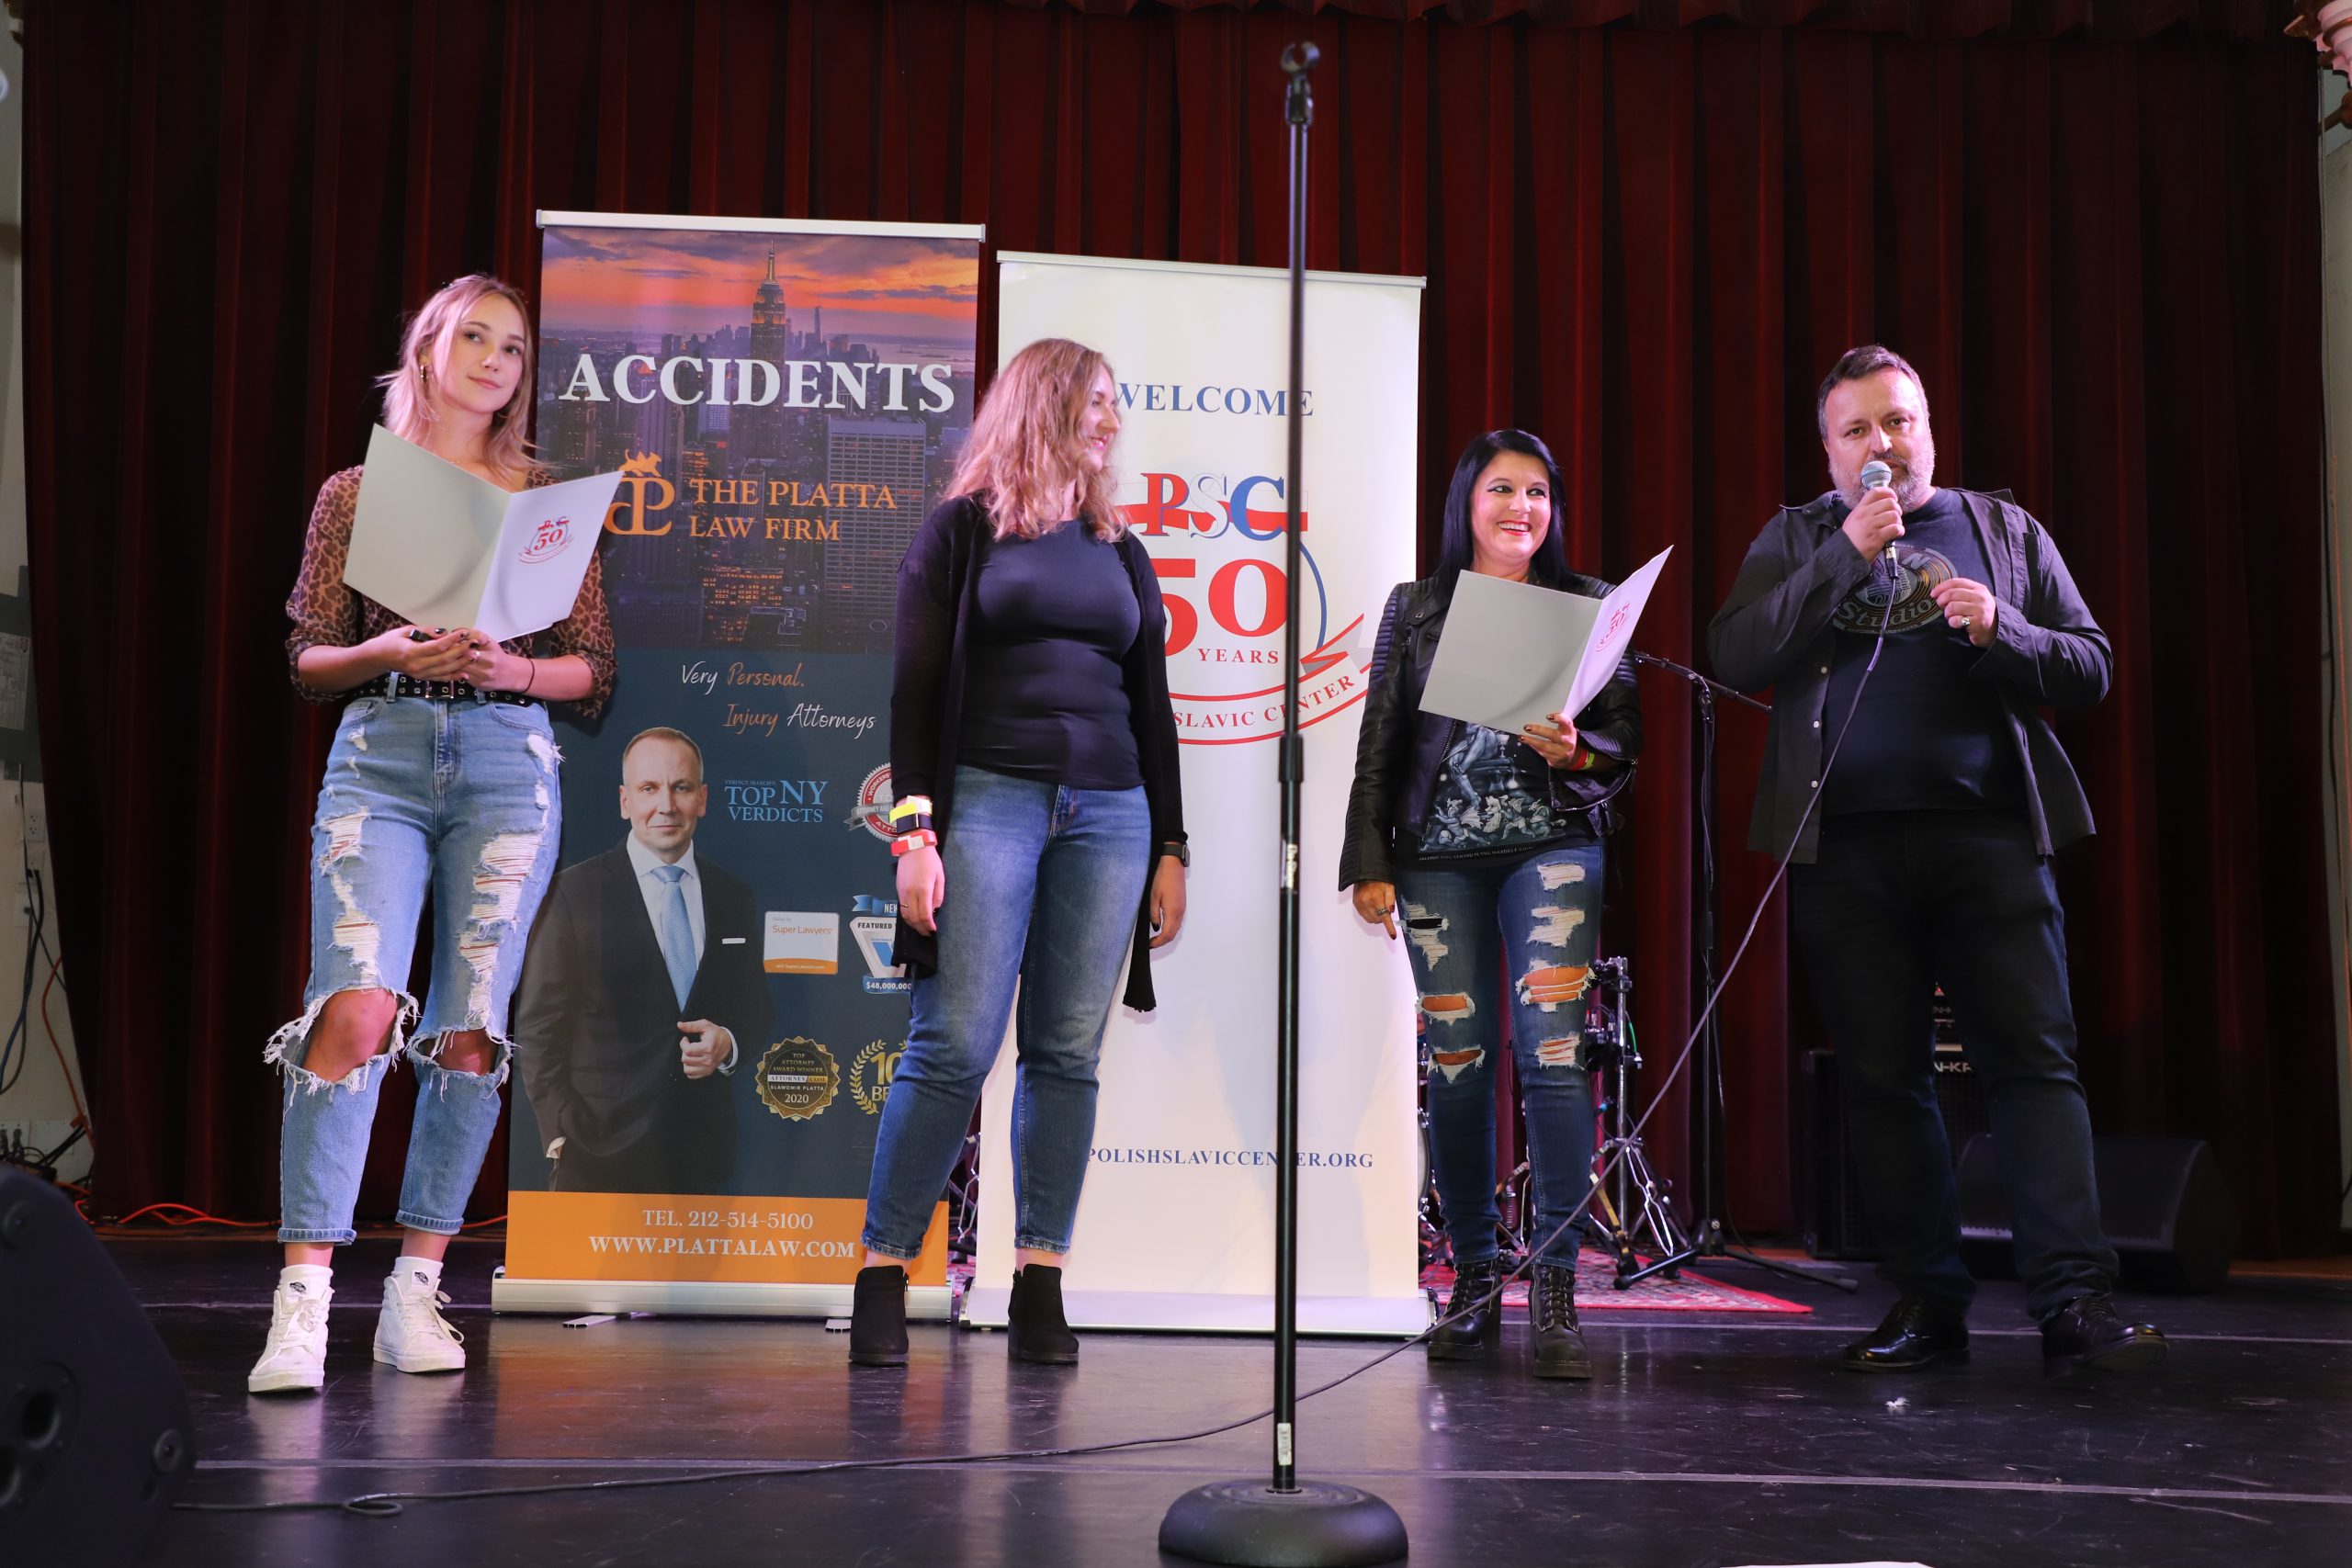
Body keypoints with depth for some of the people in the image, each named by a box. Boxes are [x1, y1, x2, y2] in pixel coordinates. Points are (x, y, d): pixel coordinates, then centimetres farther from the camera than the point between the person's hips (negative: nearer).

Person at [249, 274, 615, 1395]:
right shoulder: (356, 494, 13)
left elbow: (595, 671, 11)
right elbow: (309, 663, 10)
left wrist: (514, 667, -8)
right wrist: (391, 651, -10)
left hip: (510, 764, 1)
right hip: (381, 755, -1)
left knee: (469, 1031, -2)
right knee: (356, 1007, -18)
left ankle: (415, 1292, 9)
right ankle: (303, 1301, -14)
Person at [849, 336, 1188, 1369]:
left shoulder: (1122, 553, 20)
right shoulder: (964, 529, 7)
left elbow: (1151, 707, 20)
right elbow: (915, 687, 1)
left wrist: (1171, 848, 13)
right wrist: (912, 829, -9)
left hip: (1109, 813, 4)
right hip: (988, 797, -4)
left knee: (1068, 1053, 0)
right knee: (954, 1044, -11)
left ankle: (1040, 1286, 3)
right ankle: (882, 1274, -2)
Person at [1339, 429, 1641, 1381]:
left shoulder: (1588, 605, 10)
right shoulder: (1416, 609, 12)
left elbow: (1626, 737, 9)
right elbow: (1380, 743, 9)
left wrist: (1575, 752, -13)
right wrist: (1369, 862, 2)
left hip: (1552, 845, -1)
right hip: (1438, 855, 1)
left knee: (1553, 1045, -13)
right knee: (1457, 1061, 0)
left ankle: (1555, 1289, -9)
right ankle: (1473, 1281, 11)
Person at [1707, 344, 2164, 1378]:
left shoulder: (2004, 530, 16)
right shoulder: (1796, 541, 14)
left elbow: (2090, 670, 12)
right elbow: (1735, 657, -2)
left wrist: (2003, 633, -8)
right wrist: (1846, 557, -9)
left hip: (1989, 836, 0)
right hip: (1845, 848, 0)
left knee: (2034, 1059, -9)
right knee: (1883, 1077, 2)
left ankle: (2073, 1302, -10)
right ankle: (1926, 1304, 10)